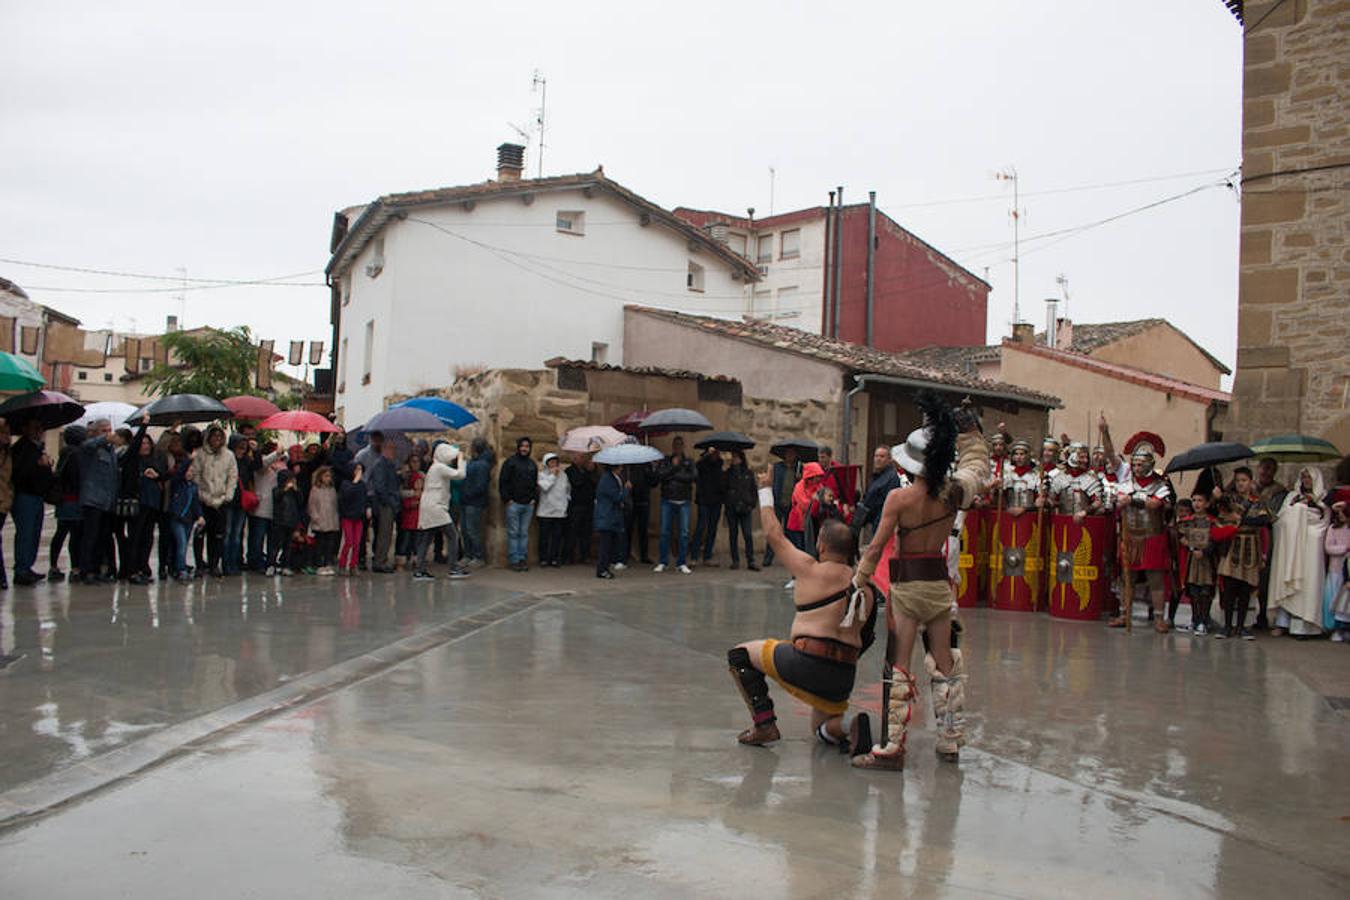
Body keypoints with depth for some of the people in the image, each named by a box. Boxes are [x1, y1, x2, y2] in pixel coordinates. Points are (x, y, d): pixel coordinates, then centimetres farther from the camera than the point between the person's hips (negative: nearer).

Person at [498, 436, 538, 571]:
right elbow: (502, 482, -3)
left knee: (524, 533, 7)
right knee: (513, 533, -2)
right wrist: (507, 499, -9)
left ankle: (523, 559, 11)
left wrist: (534, 498, 7)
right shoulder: (510, 462, -1)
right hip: (514, 503, -4)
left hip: (528, 504, 5)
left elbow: (535, 484, 21)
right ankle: (514, 560, 0)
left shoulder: (532, 465, 15)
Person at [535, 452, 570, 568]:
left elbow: (568, 490, 23)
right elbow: (544, 486, -16)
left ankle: (555, 558, 10)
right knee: (544, 536, 0)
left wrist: (567, 500, 12)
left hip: (560, 511, 3)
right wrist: (553, 475, -8)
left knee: (557, 536, 3)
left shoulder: (563, 475, 12)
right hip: (545, 511, -3)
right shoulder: (542, 474, 0)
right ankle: (543, 558, 8)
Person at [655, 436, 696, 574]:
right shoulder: (665, 461, 8)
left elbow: (694, 476, -8)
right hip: (667, 501, 0)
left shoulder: (688, 462, 9)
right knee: (665, 532, 0)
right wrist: (673, 467, -12)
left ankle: (682, 563, 7)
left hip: (683, 502, 0)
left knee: (684, 533, 0)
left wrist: (675, 476, -8)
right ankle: (663, 562, 8)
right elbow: (659, 475, -8)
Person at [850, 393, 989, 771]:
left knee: (898, 667, 0)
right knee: (945, 664, 15)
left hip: (906, 584, -4)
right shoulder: (953, 494, -4)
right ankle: (951, 742, 24)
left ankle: (892, 748, 2)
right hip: (939, 582, 4)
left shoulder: (899, 498, -14)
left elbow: (877, 546, -9)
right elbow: (978, 467, 16)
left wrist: (860, 579, 4)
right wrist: (970, 432, 26)